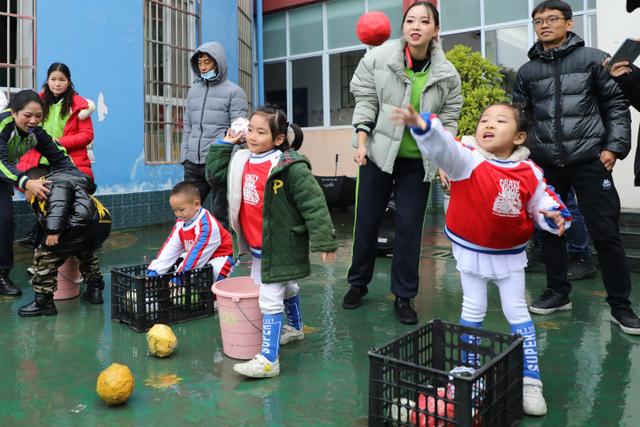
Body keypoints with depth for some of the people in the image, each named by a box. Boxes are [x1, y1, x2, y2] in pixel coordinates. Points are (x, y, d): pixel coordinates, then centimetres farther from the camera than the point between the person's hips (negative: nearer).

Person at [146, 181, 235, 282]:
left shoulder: (207, 226, -27)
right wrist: (154, 271, -13)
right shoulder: (181, 223, -2)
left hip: (219, 258, -9)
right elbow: (169, 249, -4)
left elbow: (198, 252, -30)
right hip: (199, 258, 9)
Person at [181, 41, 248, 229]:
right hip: (193, 164, 5)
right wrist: (184, 155, 11)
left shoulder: (234, 91, 0)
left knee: (220, 215, 3)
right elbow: (187, 126, 19)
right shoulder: (193, 90, 17)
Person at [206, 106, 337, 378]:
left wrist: (323, 240, -23)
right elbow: (214, 175, 17)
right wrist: (224, 144, 8)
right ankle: (295, 328, 51)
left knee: (270, 298, -7)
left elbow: (313, 204, -22)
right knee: (285, 289, 27)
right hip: (257, 245, 8)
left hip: (281, 245, -8)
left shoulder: (290, 167, -22)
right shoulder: (242, 160, 1)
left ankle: (268, 360, 2)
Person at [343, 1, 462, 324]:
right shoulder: (377, 58, -8)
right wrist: (361, 144, -11)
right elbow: (365, 102, -3)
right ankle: (357, 284, 29)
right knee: (367, 221, 8)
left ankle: (404, 296, 16)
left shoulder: (447, 75, -3)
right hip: (378, 153, 0)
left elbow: (448, 121, 3)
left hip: (418, 162, 1)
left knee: (409, 228, 2)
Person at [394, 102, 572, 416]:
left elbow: (543, 202, 4)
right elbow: (443, 147, -39)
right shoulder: (468, 160, -20)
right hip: (472, 250, -2)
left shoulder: (529, 172, -9)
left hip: (510, 253, 2)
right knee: (473, 310, 9)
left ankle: (530, 381, 19)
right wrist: (423, 125, -59)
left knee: (517, 311, 8)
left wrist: (554, 216, -19)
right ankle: (469, 370, 28)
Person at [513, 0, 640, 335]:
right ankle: (558, 293, 25)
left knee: (605, 232, -2)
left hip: (589, 161, -3)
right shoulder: (527, 72, 11)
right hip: (545, 164, 3)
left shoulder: (593, 59, 3)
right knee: (549, 229, 9)